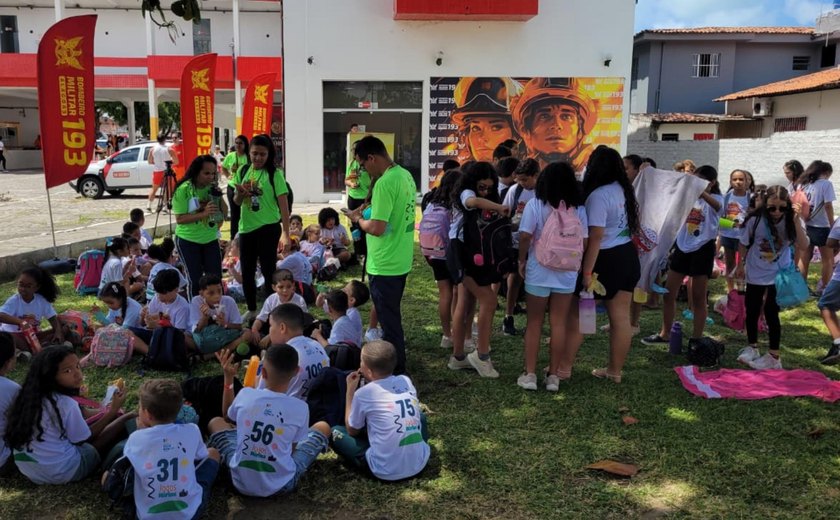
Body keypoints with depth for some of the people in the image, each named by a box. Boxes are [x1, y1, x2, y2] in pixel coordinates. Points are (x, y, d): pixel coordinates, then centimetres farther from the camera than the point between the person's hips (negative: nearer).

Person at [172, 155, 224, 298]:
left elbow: (223, 213, 2)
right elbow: (180, 219, -18)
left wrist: (219, 197, -16)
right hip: (188, 240, -4)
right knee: (195, 279, 2)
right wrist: (203, 213, -29)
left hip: (210, 239, 4)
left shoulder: (213, 188, -2)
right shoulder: (184, 190, -14)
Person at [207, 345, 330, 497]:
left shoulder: (245, 394, -11)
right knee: (323, 427, 17)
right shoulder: (300, 408, -16)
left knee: (216, 422, 24)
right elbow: (292, 449, 0)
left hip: (241, 482, 2)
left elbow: (227, 416, 14)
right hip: (282, 485, -2)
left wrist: (228, 378, 18)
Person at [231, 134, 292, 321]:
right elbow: (237, 202, 13)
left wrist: (286, 233, -19)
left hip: (268, 228, -5)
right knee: (247, 271, 13)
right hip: (246, 227, 5)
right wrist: (240, 193, -11)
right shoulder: (243, 171, 5)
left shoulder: (275, 174, -9)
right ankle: (251, 309, 29)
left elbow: (283, 204, -13)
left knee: (268, 270, 0)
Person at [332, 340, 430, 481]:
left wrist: (350, 391, 10)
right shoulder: (406, 381, 2)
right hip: (420, 463, 4)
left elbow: (352, 431, 5)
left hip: (386, 471, -4)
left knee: (335, 432, 11)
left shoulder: (363, 394, -11)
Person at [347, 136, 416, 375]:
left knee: (389, 321, 4)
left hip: (385, 265, -9)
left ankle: (395, 372, 16)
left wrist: (358, 219, -8)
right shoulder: (405, 175, 6)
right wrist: (370, 211, 8)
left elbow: (377, 228, -26)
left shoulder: (385, 183, -22)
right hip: (401, 261, 9)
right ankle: (396, 364, 37)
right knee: (391, 316, 23)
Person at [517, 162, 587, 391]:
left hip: (539, 270, -2)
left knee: (534, 323, 7)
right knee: (559, 323, 8)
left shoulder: (535, 204, -6)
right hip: (567, 272, 2)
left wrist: (522, 261, 3)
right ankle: (554, 376, 13)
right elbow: (583, 241, 0)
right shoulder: (578, 208, 1)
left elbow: (525, 236, -11)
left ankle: (530, 374, 10)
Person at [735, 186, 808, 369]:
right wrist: (741, 265, 6)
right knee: (752, 312, 12)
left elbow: (804, 244, -26)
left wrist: (796, 220, -34)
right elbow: (744, 243, 0)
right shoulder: (756, 220, -15)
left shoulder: (791, 221, -14)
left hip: (779, 275, -2)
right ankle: (752, 348, 32)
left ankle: (773, 356, 7)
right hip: (755, 274, 2)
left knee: (771, 313, -5)